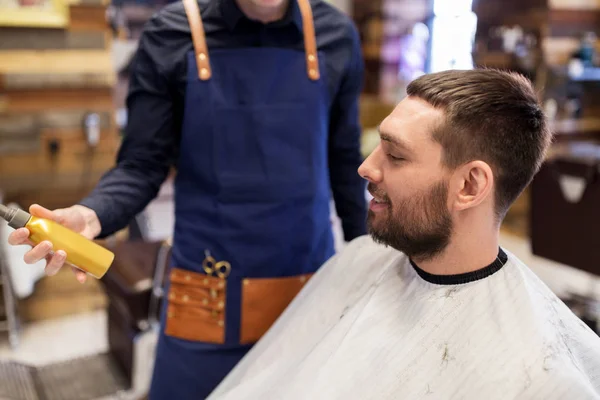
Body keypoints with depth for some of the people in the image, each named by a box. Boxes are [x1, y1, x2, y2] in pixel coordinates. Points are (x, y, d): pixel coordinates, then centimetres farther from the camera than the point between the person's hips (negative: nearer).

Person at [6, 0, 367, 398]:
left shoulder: (335, 34, 0)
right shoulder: (172, 35, -7)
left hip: (313, 292, 2)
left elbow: (345, 166, 7)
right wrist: (90, 215, -26)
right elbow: (143, 166, -6)